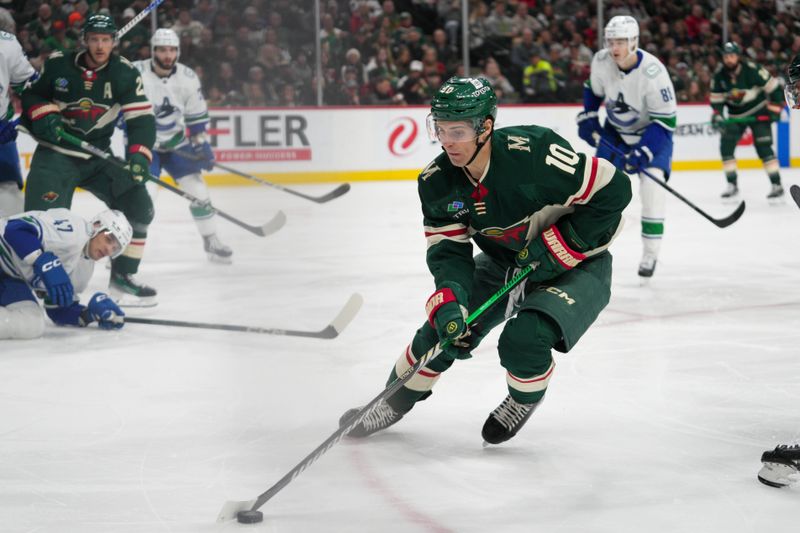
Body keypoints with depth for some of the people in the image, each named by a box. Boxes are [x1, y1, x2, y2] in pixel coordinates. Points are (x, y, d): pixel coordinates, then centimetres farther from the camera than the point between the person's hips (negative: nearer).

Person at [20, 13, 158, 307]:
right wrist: (44, 115, -14)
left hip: (98, 156, 3)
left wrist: (139, 156, -25)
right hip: (55, 153, -3)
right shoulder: (58, 64, -7)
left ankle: (122, 277, 10)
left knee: (138, 206, -3)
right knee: (44, 217, -19)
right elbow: (29, 94, 7)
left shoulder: (125, 73, -6)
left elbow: (142, 119, -10)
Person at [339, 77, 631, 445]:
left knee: (523, 339, -27)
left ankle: (525, 398, 7)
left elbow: (612, 190, -27)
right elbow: (448, 249, -11)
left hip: (576, 266, -6)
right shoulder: (437, 183, -13)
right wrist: (449, 300, -30)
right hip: (504, 263, 6)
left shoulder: (535, 152, -33)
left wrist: (560, 246, -25)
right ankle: (395, 402, 23)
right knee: (442, 326, -2)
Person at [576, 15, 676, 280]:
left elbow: (665, 120, -27)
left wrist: (642, 153, -33)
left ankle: (650, 254, -8)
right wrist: (587, 118, -1)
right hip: (615, 132, 5)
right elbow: (593, 89, 8)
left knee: (652, 185, -20)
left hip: (651, 132, -4)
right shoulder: (601, 61, -17)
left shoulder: (653, 72, -31)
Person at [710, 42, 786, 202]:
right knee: (726, 146, -7)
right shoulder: (719, 75, -8)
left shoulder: (752, 69, -23)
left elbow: (773, 87, -17)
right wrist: (717, 114, -16)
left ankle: (776, 185, -8)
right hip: (736, 115, 5)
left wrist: (774, 108, -17)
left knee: (763, 147, -15)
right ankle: (732, 186, 3)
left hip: (758, 112, -5)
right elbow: (716, 98, 0)